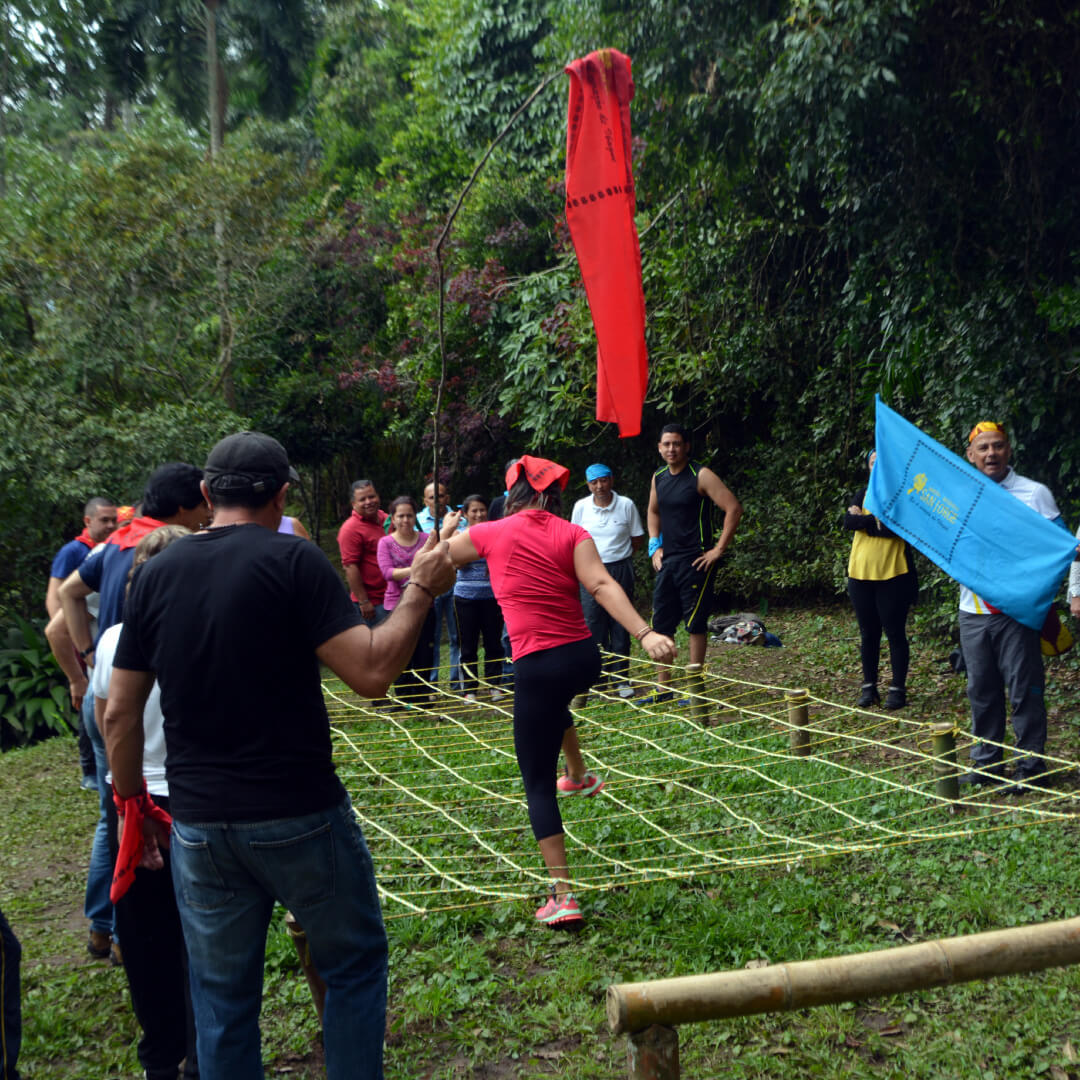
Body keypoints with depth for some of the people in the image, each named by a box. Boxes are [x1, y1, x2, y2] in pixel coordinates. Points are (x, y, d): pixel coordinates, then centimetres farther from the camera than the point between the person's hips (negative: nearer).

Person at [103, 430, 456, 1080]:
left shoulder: (156, 575, 4)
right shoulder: (294, 561, -11)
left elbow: (120, 714, 6)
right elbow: (372, 672, -18)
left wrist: (132, 802, 18)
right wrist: (421, 590, -6)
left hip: (198, 825, 5)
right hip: (300, 817, -4)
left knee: (223, 996, 16)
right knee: (354, 965, 16)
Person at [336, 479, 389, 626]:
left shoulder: (385, 519, 8)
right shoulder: (351, 529, -17)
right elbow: (350, 567, -20)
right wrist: (363, 601, -21)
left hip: (392, 596, 8)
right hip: (372, 602, -8)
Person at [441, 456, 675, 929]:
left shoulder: (490, 533, 1)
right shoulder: (572, 534, 2)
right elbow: (601, 585, -15)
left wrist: (445, 531, 38)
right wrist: (645, 634, -23)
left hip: (538, 666, -4)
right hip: (584, 658, 4)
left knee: (537, 783, 4)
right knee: (553, 702, 42)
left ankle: (563, 898, 1)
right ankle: (579, 775, 61)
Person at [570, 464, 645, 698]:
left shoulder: (626, 505, -2)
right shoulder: (581, 507, 0)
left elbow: (637, 538, 7)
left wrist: (618, 555, 2)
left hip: (620, 569, -1)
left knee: (621, 625, 3)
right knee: (593, 625, 0)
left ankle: (621, 678, 12)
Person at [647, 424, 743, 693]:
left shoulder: (701, 476, -10)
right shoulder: (658, 477, 10)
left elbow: (734, 508, -15)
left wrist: (719, 549, -15)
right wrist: (655, 545, 14)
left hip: (695, 561, -7)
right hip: (666, 560, 7)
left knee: (695, 624, -1)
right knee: (661, 623, 8)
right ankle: (663, 689, 18)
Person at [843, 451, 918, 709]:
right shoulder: (864, 494, 11)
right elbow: (848, 521, -5)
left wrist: (863, 520, -9)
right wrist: (878, 520, -15)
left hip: (893, 575, -4)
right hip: (861, 574, 5)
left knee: (895, 632, 0)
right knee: (868, 633, 10)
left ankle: (898, 688, 8)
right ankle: (869, 687, 18)